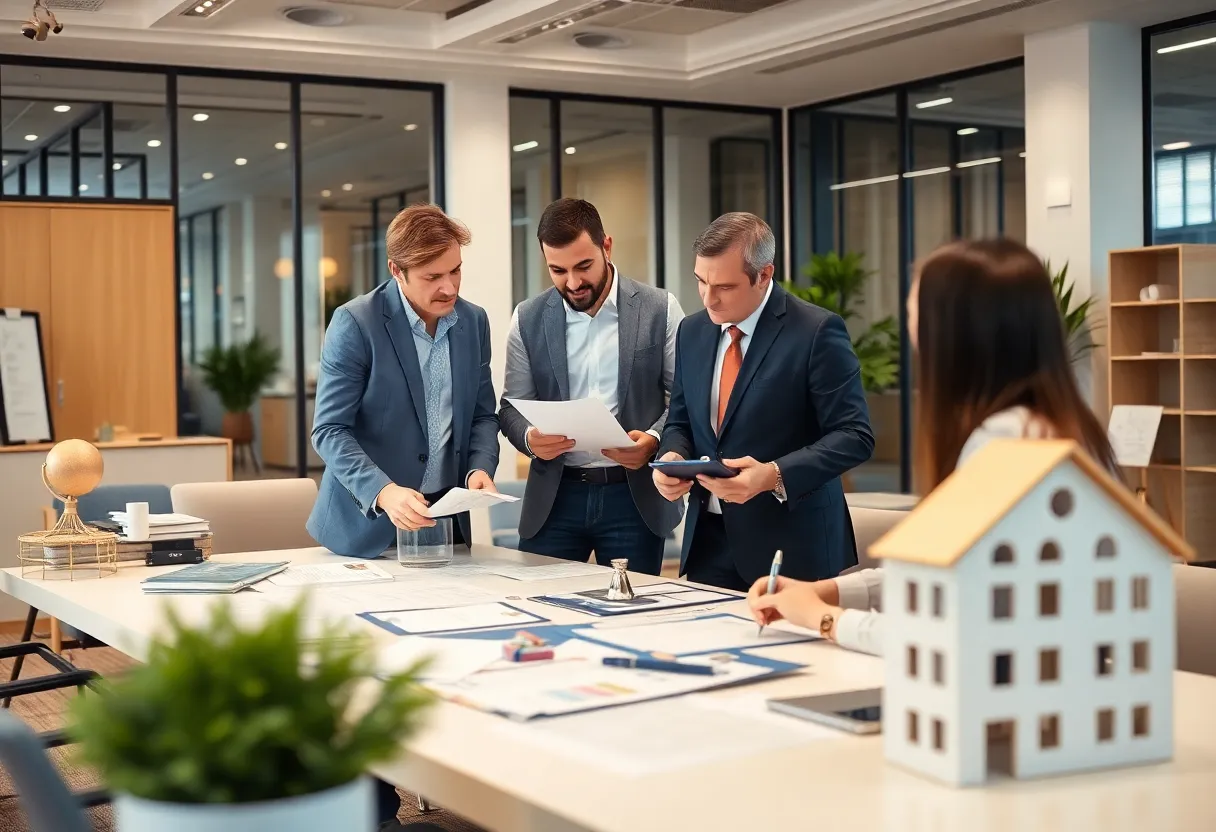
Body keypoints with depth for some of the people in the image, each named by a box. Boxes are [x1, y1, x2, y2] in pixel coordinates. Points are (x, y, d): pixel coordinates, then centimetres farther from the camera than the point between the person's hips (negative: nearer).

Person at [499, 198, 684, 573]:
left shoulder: (659, 309, -1)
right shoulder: (529, 318, 4)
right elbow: (512, 407, 7)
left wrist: (654, 440, -18)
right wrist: (530, 438, -15)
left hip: (634, 497, -1)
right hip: (555, 496, 1)